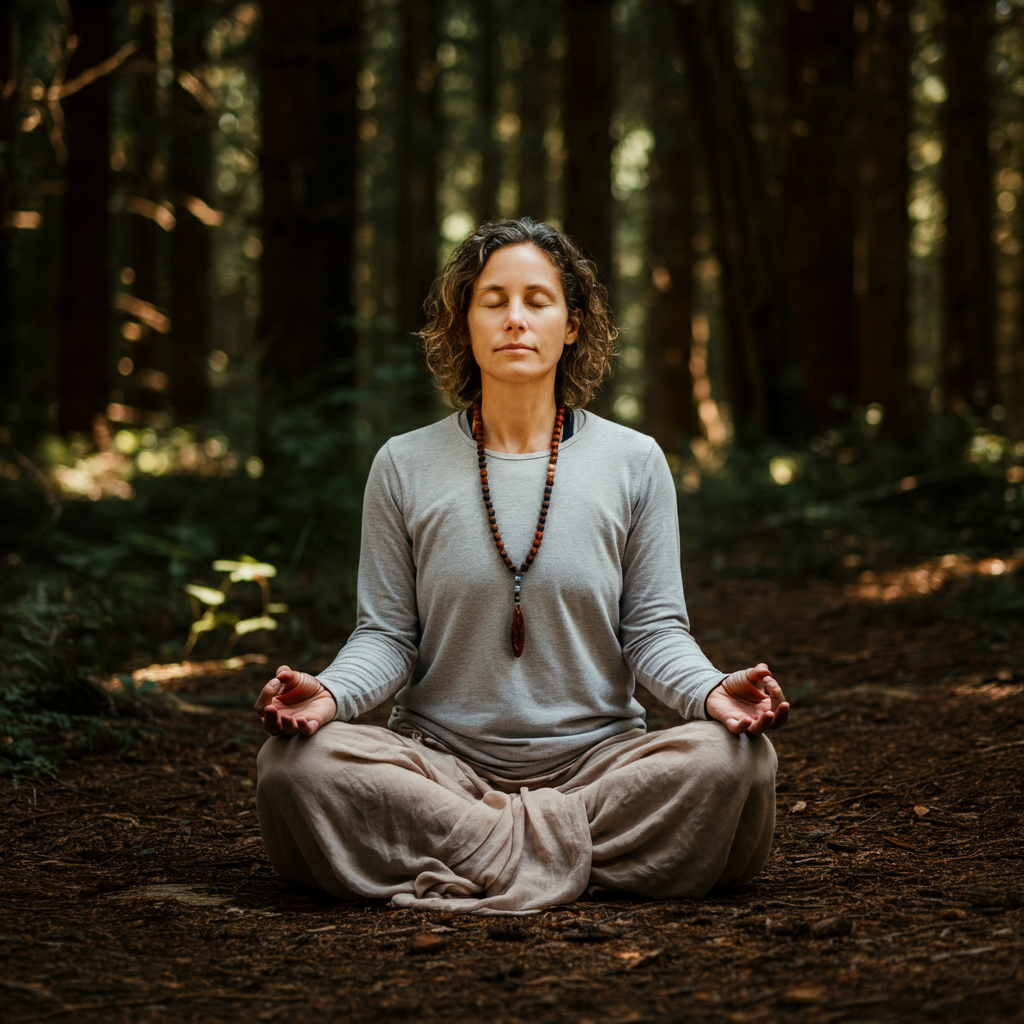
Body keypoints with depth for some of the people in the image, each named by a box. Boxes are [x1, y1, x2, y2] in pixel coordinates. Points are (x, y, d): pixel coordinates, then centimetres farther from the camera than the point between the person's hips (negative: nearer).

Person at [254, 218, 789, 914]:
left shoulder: (633, 462, 6)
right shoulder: (406, 467, 7)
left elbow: (654, 629, 5)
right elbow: (387, 633, 5)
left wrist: (712, 691, -17)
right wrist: (331, 692, -17)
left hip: (596, 758, 0)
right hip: (440, 762, 0)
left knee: (738, 758, -29)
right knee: (296, 764, -29)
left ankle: (471, 856, -21)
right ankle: (569, 849, -25)